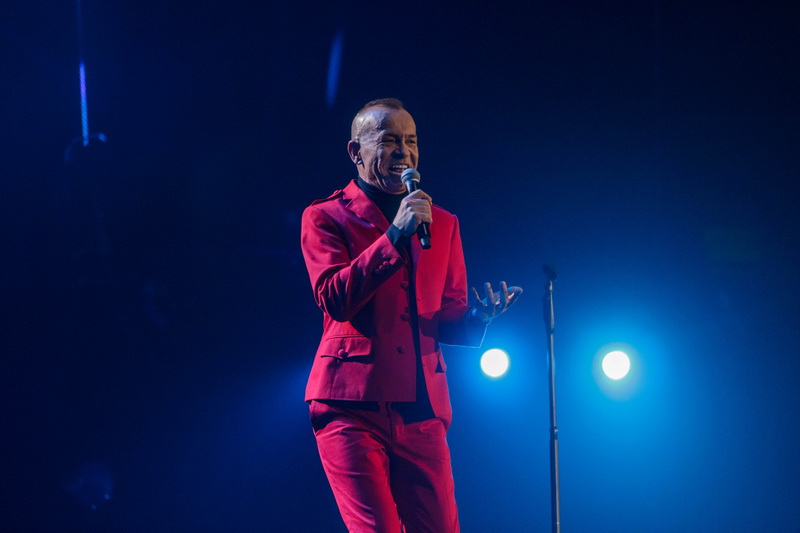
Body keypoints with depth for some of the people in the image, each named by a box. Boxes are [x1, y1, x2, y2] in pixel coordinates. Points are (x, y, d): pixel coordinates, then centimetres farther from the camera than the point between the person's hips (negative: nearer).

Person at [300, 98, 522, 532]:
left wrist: (478, 317, -6)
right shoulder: (325, 218, 6)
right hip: (352, 404, -4)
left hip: (421, 410, 4)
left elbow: (448, 320, 17)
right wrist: (395, 235, -14)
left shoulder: (442, 224, 19)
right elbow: (333, 299, -11)